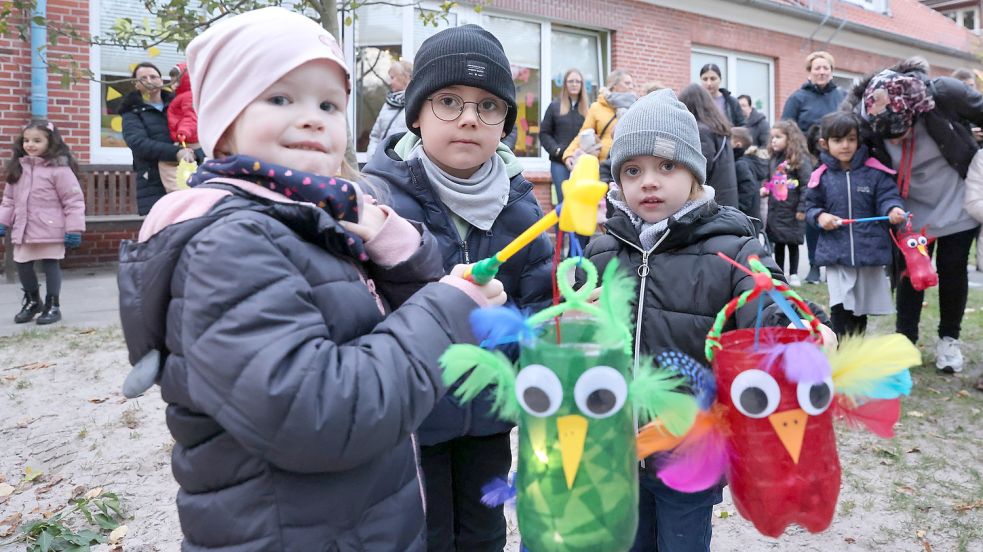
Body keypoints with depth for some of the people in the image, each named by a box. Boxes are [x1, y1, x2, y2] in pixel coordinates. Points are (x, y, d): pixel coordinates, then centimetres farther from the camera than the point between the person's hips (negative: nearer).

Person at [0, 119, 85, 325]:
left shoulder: (59, 168, -12)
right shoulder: (17, 167, 8)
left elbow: (74, 200, -13)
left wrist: (74, 229, -15)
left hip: (50, 230, -6)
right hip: (23, 230, 6)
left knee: (50, 265, 3)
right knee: (22, 266, 13)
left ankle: (53, 305, 16)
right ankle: (32, 301, 35)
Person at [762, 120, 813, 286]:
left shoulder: (800, 159, -12)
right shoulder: (774, 159, 9)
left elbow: (807, 185, -15)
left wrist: (802, 209, -16)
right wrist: (765, 189, 1)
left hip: (792, 212, -6)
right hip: (775, 210, 6)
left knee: (793, 244, 7)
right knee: (778, 244, 13)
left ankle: (793, 275, 20)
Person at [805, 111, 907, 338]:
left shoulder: (875, 172, -3)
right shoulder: (821, 177, 0)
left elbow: (887, 197, -4)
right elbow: (811, 206, 8)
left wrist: (893, 209, -25)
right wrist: (820, 216, -13)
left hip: (870, 252, 1)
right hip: (836, 253, -1)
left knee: (862, 307, 15)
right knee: (840, 307, -8)